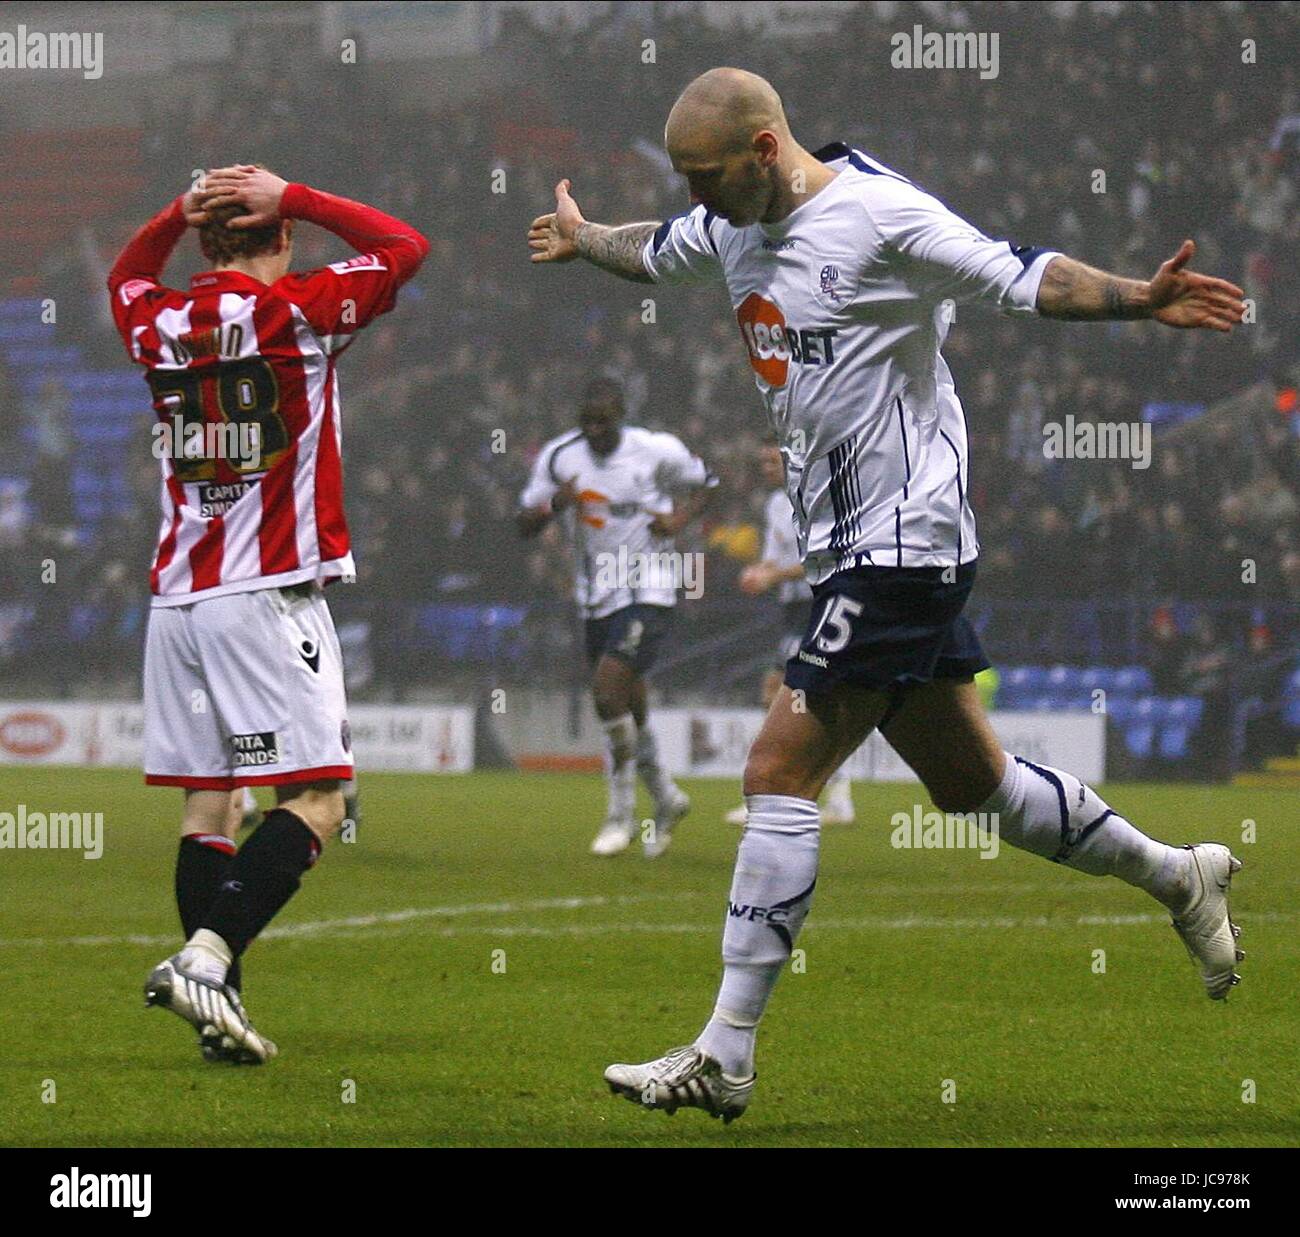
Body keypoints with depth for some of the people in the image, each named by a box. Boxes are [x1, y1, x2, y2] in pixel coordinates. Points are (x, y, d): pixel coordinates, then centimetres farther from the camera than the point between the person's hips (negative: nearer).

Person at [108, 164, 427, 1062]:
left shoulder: (158, 325, 8)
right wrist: (294, 199, 7)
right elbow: (405, 247, 7)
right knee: (315, 801, -6)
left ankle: (219, 999, 1)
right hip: (269, 597, -6)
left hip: (178, 600, 6)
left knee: (207, 803, 7)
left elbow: (126, 278, 33)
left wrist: (182, 211, 19)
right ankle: (205, 955, -23)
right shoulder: (296, 312, -6)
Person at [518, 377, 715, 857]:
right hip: (596, 597, 5)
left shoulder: (656, 451, -9)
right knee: (628, 711, 11)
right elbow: (525, 525, 4)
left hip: (648, 589, -5)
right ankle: (666, 799, 34)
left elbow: (705, 484, 9)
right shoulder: (559, 456, 0)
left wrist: (680, 519, -11)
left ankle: (622, 812, -9)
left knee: (609, 687, -20)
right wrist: (555, 504, -17)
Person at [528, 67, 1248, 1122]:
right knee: (968, 780, 15)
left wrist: (1137, 299, -35)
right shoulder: (732, 224, 10)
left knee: (781, 770, -12)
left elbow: (1023, 279, -19)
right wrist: (579, 240, 52)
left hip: (904, 542, -9)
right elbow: (654, 252, 33)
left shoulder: (877, 214, -16)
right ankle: (1179, 877, 34)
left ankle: (725, 1058, -11)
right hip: (847, 549, 9)